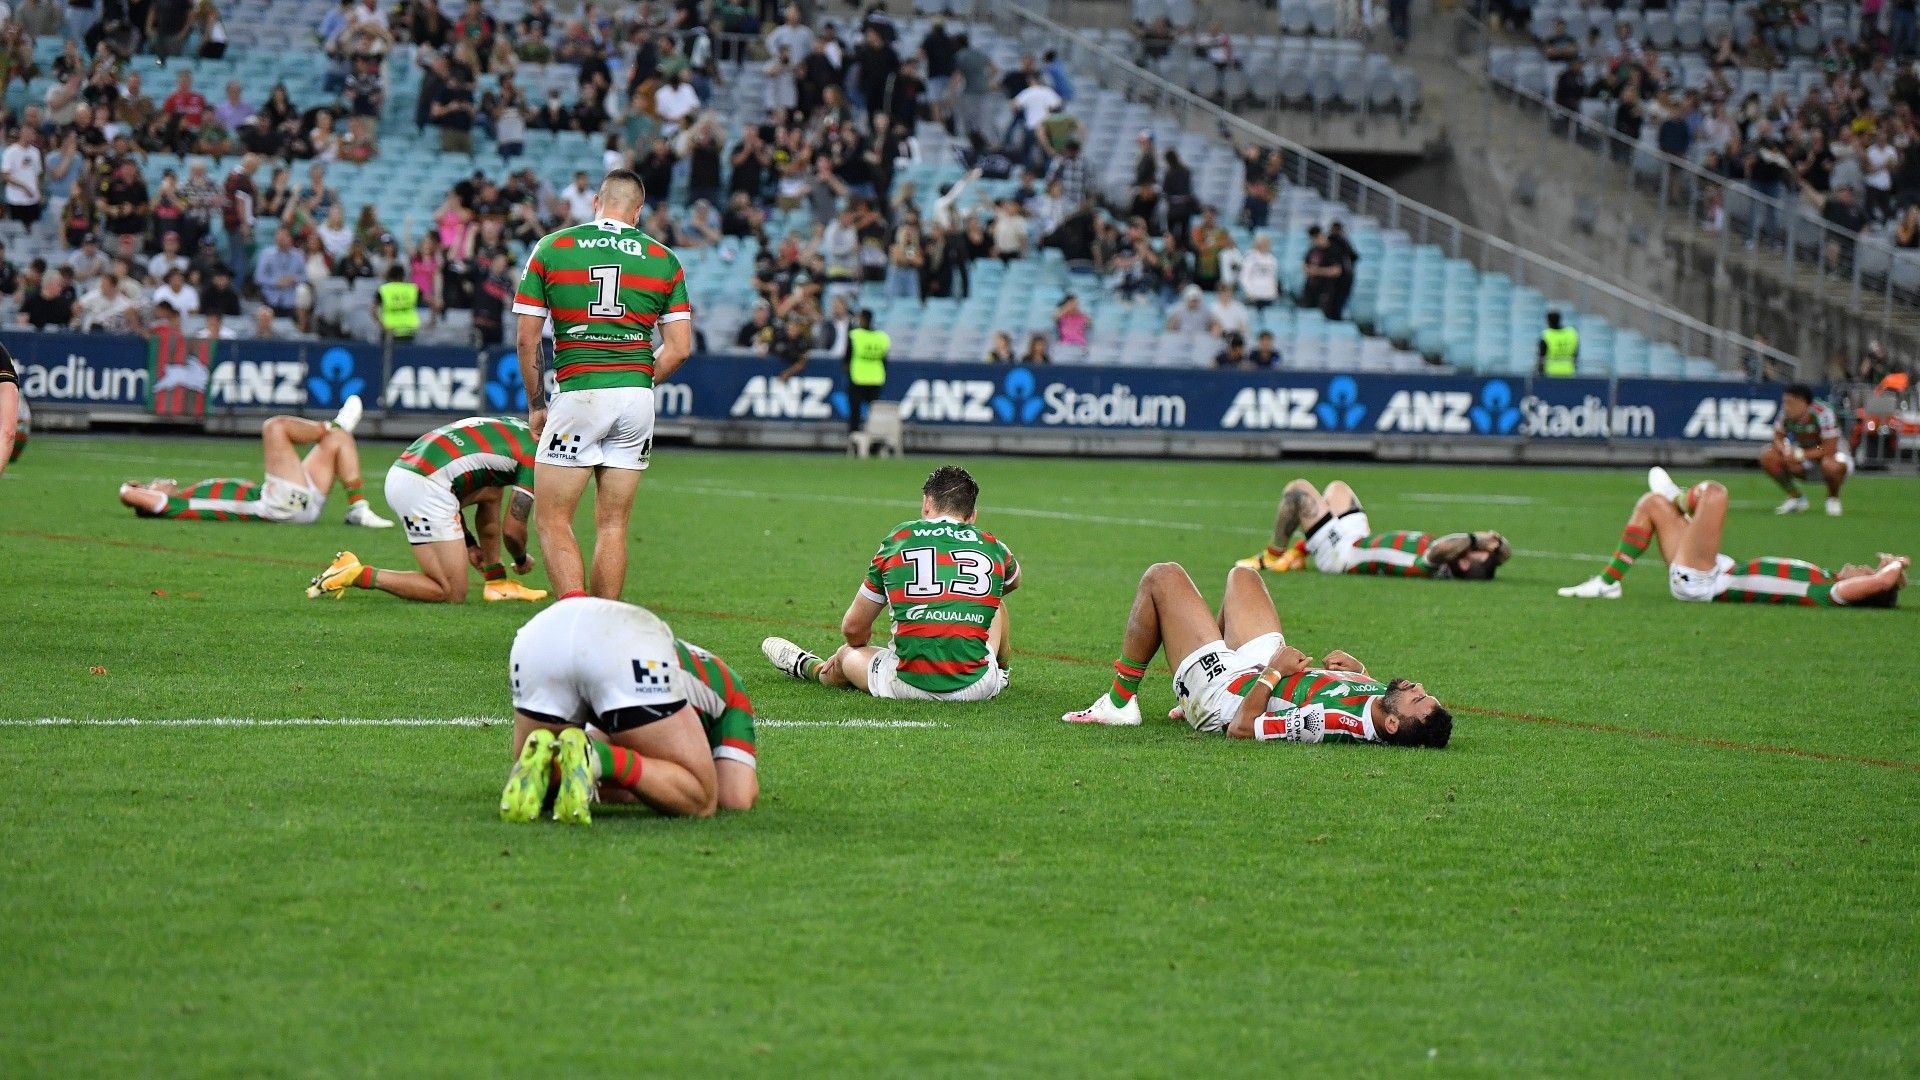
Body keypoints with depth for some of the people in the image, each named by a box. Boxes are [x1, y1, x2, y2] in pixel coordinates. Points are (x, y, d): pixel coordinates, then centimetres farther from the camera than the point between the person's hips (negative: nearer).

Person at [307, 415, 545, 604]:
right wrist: (522, 560, 22)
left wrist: (469, 542, 31)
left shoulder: (507, 427, 26)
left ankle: (497, 582, 26)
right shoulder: (534, 456, 0)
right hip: (425, 488, -9)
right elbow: (512, 529, 0)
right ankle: (357, 575, -10)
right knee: (452, 594, -3)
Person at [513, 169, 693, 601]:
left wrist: (536, 405, 13)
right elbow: (679, 347, 4)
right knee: (613, 525, 10)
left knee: (553, 520, 2)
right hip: (638, 397, 3)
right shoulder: (665, 260, 7)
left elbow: (526, 340, 3)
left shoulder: (551, 248, 3)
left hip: (578, 396, -3)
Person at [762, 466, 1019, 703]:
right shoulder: (993, 547, 4)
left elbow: (853, 628, 12)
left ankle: (805, 666, 67)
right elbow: (1013, 582, 33)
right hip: (978, 688, 1)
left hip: (908, 685, -1)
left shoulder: (897, 540, 2)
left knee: (847, 655, 33)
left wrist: (859, 649, 36)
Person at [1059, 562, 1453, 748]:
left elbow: (1242, 727, -35)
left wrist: (1272, 673, -25)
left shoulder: (1334, 721, -44)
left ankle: (1119, 703, 18)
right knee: (1242, 575, 28)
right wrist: (1358, 670, -16)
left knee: (1162, 577, 2)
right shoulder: (1382, 696, -25)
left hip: (1223, 691, -7)